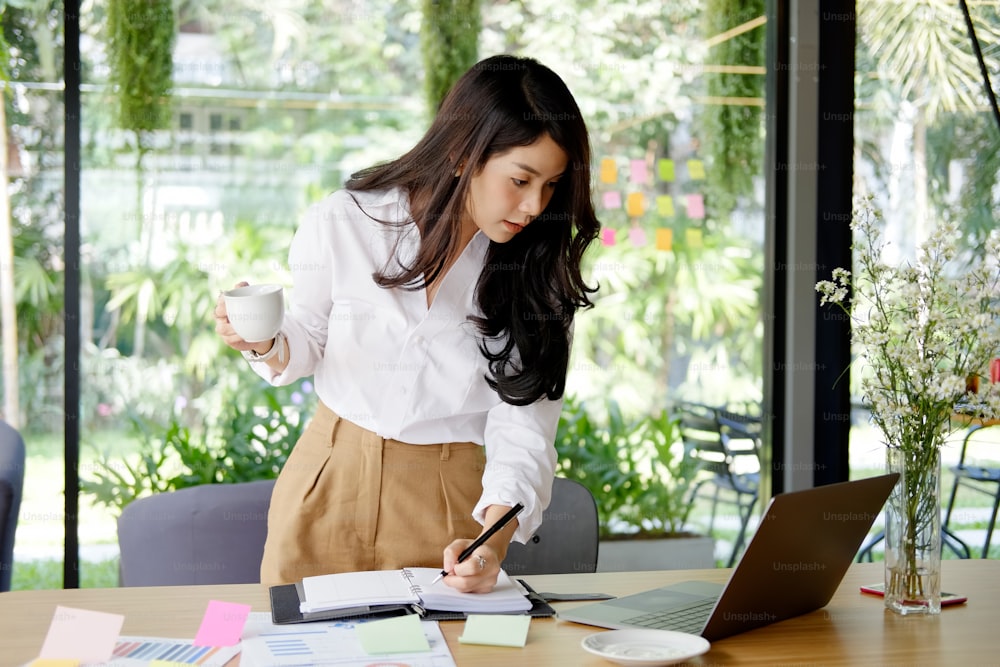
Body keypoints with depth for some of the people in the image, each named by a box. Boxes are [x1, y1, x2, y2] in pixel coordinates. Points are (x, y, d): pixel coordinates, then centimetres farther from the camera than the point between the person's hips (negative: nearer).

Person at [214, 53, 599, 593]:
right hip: (330, 487, 0)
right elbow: (308, 342, 4)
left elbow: (523, 429, -13)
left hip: (452, 499, 0)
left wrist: (492, 541, -28)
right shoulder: (341, 224, -11)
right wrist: (266, 347, -19)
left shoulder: (540, 271, -9)